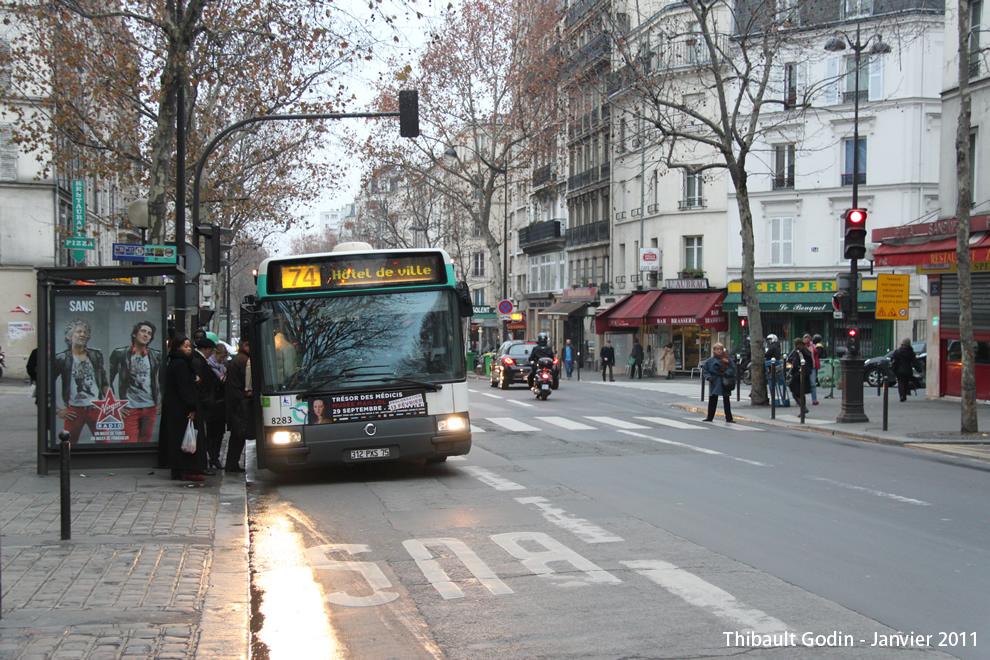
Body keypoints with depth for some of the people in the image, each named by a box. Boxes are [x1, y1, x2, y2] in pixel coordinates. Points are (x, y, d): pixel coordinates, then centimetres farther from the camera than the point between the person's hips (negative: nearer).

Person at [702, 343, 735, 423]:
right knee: (712, 400, 3)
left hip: (725, 383, 0)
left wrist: (726, 373, -15)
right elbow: (704, 369, 7)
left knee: (726, 401, 5)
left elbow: (733, 368, 1)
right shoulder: (710, 360, 2)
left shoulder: (727, 359, 1)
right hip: (714, 382, 0)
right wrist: (708, 377, -9)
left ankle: (729, 418, 9)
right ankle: (710, 417, 12)